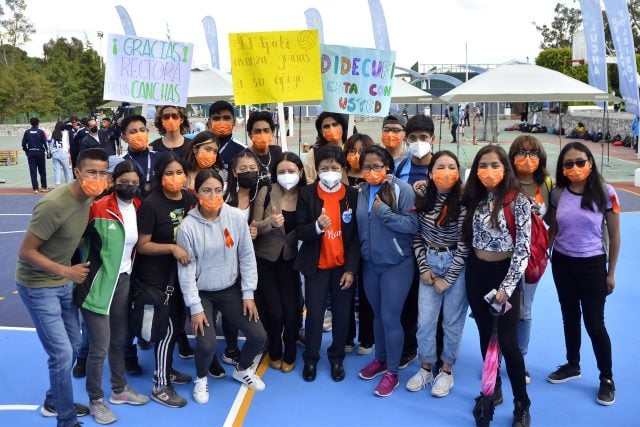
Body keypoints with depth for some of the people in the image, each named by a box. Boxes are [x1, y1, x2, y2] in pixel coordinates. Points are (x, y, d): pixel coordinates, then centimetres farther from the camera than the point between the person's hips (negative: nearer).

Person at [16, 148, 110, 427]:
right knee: (62, 354, -5)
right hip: (38, 286, -8)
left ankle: (53, 402, 39)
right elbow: (25, 252, -23)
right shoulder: (53, 205, -29)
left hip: (63, 283, 8)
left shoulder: (88, 199, -4)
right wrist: (66, 271, -20)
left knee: (72, 347, 17)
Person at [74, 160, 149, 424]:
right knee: (100, 346, 1)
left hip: (123, 281, 6)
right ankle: (95, 400, 21)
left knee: (119, 340, 18)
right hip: (97, 283, -6)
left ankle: (119, 389, 36)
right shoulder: (97, 208, -16)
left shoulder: (139, 207, 3)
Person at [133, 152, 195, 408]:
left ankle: (165, 369, 38)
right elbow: (142, 245, -16)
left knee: (177, 322, 17)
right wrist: (172, 248, -25)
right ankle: (160, 386, 13)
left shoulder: (190, 199, 1)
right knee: (168, 328, -2)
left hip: (181, 273, 7)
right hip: (156, 277, -7)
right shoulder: (151, 204, -17)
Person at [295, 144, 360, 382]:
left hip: (343, 266, 1)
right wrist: (317, 226, -28)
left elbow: (356, 236, -1)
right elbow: (300, 232, -6)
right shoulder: (307, 194, -5)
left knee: (342, 315, 8)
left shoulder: (353, 195, -3)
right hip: (316, 266, -1)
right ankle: (310, 359, 25)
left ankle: (337, 358, 28)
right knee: (314, 315, 4)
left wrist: (351, 269, -5)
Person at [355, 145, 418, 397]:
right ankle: (380, 360, 36)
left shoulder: (402, 189, -13)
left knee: (390, 317, -1)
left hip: (397, 264, -5)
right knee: (378, 315, 17)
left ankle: (392, 372, 15)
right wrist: (358, 257, 0)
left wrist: (383, 211, -22)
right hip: (370, 264, 5)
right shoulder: (361, 192, 3)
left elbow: (412, 225, -19)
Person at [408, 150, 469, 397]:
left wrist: (448, 278, -11)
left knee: (452, 321, 8)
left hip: (457, 265, -3)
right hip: (429, 263, 4)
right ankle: (425, 369, 25)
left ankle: (446, 371, 25)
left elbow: (464, 244, -14)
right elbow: (417, 235, 6)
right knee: (424, 320, 7)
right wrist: (423, 267, -3)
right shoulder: (423, 199, 0)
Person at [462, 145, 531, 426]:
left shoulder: (518, 201, -12)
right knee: (485, 335, 14)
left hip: (504, 274, -5)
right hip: (476, 273, 5)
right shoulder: (474, 200, 3)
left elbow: (523, 249, -14)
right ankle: (493, 390, 31)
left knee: (507, 342, -2)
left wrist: (507, 286, -19)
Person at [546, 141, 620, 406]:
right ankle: (572, 365, 36)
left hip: (592, 265, -3)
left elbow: (614, 235, -5)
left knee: (594, 323, 2)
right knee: (570, 317, 17)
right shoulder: (558, 194, -3)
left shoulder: (605, 193, -12)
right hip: (562, 264, 3)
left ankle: (607, 379, 22)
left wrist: (611, 273, -3)